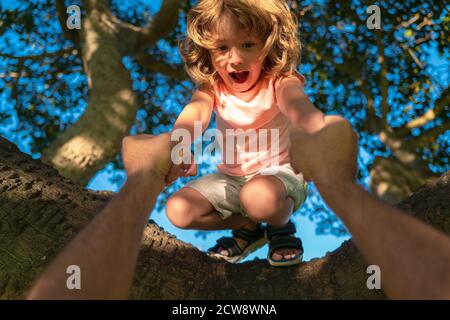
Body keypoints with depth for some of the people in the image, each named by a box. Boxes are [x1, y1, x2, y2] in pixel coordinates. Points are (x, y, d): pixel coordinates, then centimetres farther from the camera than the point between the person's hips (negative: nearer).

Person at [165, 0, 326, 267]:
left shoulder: (279, 82, -20)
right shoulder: (211, 87, -10)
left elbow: (299, 106, -45)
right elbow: (195, 114, -33)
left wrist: (323, 136, -71)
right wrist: (175, 149, -58)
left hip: (279, 171, -5)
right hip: (230, 178, 5)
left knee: (257, 196, -39)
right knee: (177, 210, -11)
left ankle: (282, 227, -2)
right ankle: (248, 228, 9)